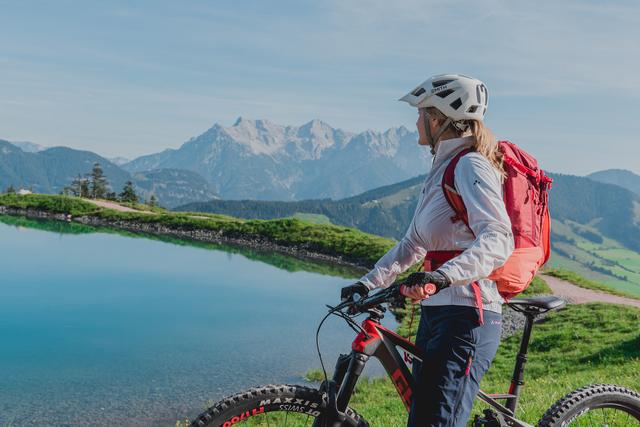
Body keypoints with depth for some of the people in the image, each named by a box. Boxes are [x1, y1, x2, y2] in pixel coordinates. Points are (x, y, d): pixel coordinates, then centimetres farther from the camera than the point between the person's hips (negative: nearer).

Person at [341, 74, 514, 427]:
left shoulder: (470, 166, -12)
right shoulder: (442, 169, 17)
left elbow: (498, 240, -26)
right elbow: (414, 244, 21)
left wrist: (444, 276, -40)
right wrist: (368, 283, 15)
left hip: (466, 317, -10)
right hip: (435, 312, 10)